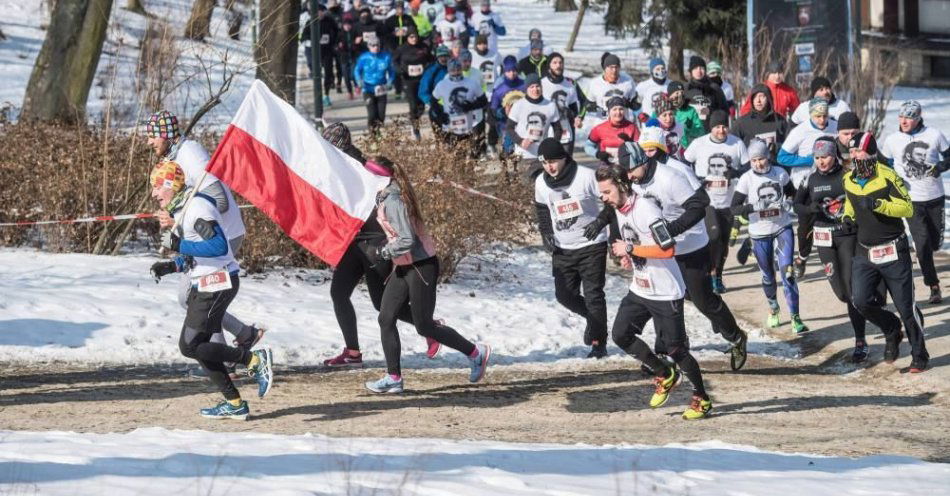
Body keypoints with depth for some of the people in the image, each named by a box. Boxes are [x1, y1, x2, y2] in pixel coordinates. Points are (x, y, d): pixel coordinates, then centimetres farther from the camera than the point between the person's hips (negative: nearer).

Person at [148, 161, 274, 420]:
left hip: (217, 283, -11)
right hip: (204, 285, 11)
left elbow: (219, 246, -26)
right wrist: (170, 266, 9)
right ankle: (234, 404, 12)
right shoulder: (180, 210, 17)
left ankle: (255, 360, -9)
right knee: (197, 346, 10)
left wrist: (180, 246, -25)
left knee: (190, 346, -11)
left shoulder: (197, 207, -16)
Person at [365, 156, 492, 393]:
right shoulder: (385, 197, 7)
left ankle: (476, 353, 16)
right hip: (403, 267, 10)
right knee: (386, 319, 3)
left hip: (420, 266, -10)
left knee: (424, 326, 0)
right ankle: (393, 378, 5)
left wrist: (382, 252, -18)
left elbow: (407, 241, -27)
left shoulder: (393, 201, -23)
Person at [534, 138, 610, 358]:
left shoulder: (586, 177, -17)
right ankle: (593, 318, 32)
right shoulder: (541, 183, -1)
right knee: (564, 295, 4)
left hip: (591, 246, -5)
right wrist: (546, 233, 4)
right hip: (563, 249, 5)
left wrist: (599, 223, -25)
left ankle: (598, 342, 5)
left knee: (593, 294, -6)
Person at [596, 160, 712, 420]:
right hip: (640, 289, 9)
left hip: (665, 292, -9)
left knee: (675, 348, -4)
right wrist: (629, 258, 4)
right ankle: (666, 375, 22)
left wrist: (630, 249, -25)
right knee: (621, 334, 5)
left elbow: (667, 249, -30)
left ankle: (702, 399, 13)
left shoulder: (645, 209, -23)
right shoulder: (620, 210, 7)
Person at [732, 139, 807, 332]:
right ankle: (773, 308, 41)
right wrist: (755, 207, -27)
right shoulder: (747, 179, -8)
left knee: (786, 271, -14)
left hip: (783, 229, 0)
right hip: (760, 234, 0)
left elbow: (791, 193, 16)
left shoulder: (780, 174, -3)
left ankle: (795, 318, -13)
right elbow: (734, 208, -11)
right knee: (768, 275, 14)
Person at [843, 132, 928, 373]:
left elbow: (907, 208, -17)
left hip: (893, 252, -5)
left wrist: (878, 204, -28)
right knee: (861, 301, -10)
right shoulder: (849, 180, 6)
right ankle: (892, 330, 18)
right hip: (865, 252, 5)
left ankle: (919, 355, 16)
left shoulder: (887, 177, -13)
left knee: (906, 306, 1)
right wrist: (849, 217, 5)